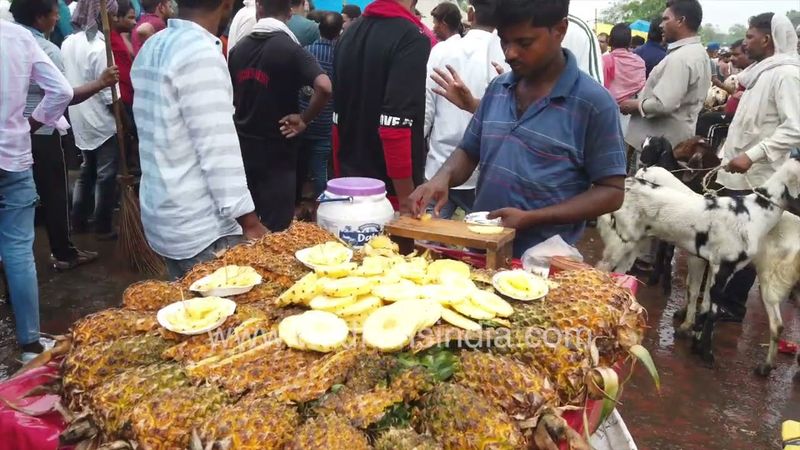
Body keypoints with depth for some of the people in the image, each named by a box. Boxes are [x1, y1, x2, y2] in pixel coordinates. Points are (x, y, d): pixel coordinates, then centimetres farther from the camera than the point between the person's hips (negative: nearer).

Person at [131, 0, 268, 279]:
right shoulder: (201, 53, -18)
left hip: (163, 218, 9)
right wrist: (250, 222, -17)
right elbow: (219, 150, -21)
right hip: (201, 228, -8)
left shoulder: (152, 47, 9)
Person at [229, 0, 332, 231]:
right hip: (277, 151, -6)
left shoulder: (239, 47, 7)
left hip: (242, 147, 6)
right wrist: (304, 119, -14)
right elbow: (324, 86, -27)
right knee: (276, 229, 2)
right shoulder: (291, 49, -12)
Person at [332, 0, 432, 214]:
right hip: (389, 189, -7)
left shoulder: (349, 34, 10)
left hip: (351, 183, 8)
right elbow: (397, 124, -23)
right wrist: (406, 200, -18)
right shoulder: (412, 38, -14)